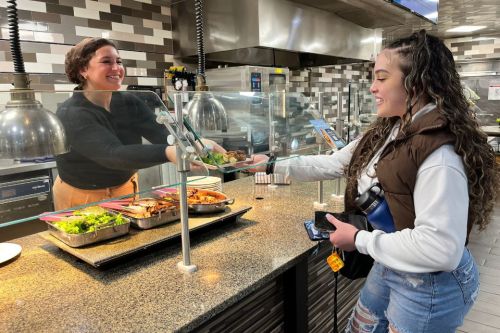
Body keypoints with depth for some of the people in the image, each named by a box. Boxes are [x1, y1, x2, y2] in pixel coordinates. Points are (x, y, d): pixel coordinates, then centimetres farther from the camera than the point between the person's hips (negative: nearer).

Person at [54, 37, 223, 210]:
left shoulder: (129, 102, -5)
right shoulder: (70, 114, -23)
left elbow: (161, 133, -19)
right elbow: (113, 155, -37)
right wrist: (168, 153, -52)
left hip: (125, 190, 5)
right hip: (82, 198, -5)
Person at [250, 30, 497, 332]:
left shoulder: (439, 153, -30)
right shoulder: (388, 133, 0)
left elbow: (441, 249, -33)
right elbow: (333, 164, 6)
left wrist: (359, 239, -24)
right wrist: (274, 165, 4)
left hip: (429, 286, -9)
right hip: (388, 267, 9)